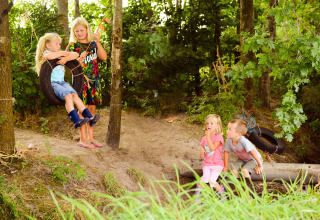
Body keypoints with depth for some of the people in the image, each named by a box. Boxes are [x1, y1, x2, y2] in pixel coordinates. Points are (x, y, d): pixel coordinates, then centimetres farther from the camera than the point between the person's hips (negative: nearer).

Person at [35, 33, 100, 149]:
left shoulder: (62, 53, 23)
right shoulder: (46, 53, 4)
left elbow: (76, 55, 10)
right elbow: (48, 56, -23)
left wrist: (66, 58, -7)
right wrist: (61, 53, -8)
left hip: (62, 82, 5)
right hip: (52, 83, -5)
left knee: (74, 95, -22)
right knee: (68, 95, -30)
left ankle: (89, 117, -32)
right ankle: (76, 119, -41)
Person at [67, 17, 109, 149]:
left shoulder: (93, 44, 9)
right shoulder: (72, 46, -1)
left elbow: (104, 57, -4)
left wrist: (98, 42, -13)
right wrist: (79, 60, -23)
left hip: (94, 80, 4)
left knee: (92, 108, 7)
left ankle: (91, 137, 15)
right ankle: (83, 138, 2)